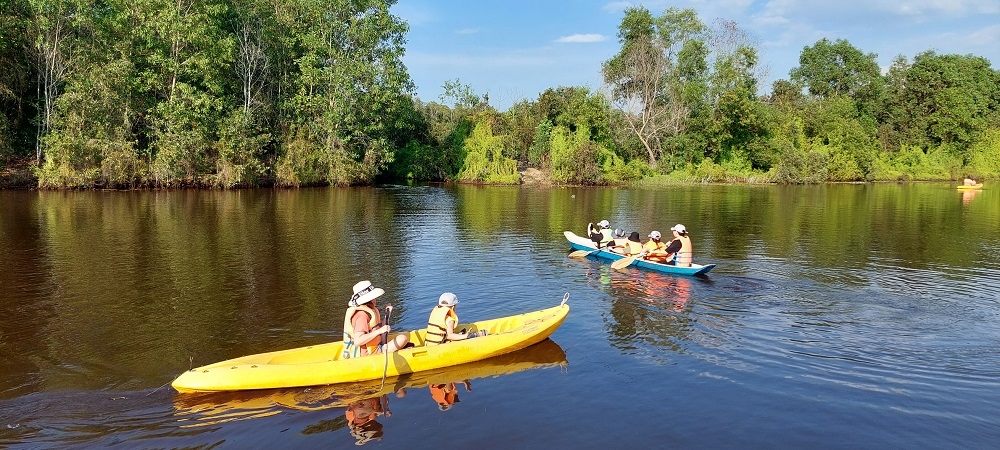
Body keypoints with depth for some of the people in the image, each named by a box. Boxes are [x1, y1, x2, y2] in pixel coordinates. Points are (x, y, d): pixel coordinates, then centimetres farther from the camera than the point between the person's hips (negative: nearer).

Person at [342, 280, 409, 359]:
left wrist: (387, 314, 9)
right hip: (366, 355, -11)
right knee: (403, 338, -20)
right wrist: (379, 331, -35)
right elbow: (357, 341, -32)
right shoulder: (362, 315, -21)